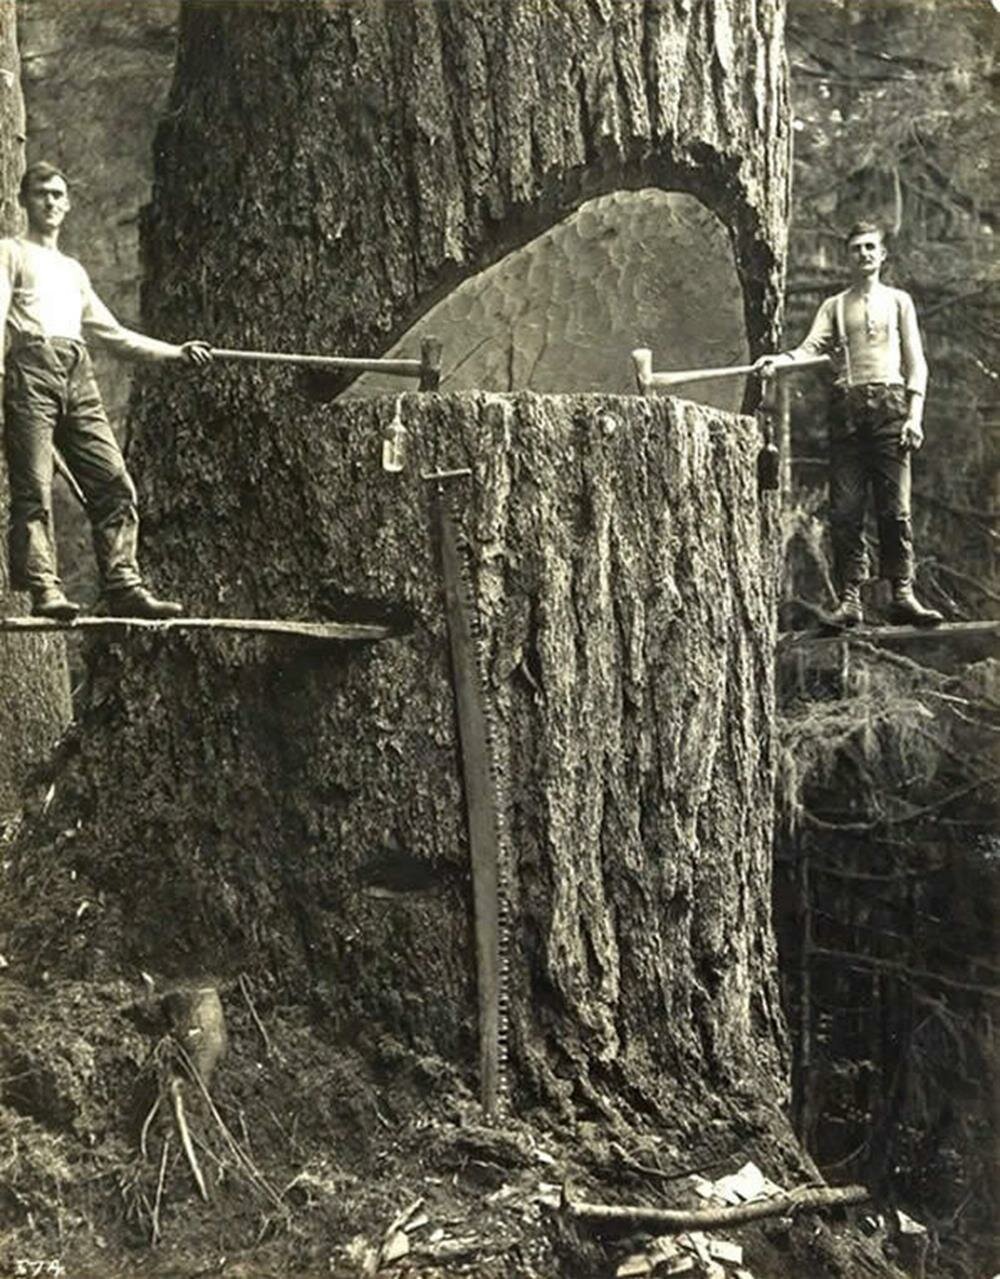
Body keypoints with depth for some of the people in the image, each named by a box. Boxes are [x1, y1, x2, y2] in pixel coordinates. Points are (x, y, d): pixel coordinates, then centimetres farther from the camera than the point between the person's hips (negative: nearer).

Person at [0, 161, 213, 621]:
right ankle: (43, 590, -15)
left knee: (114, 483, -8)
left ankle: (123, 587, -8)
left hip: (77, 375, 5)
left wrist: (174, 353, 26)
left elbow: (112, 333, 31)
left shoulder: (74, 270, 31)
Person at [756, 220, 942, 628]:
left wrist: (914, 414, -3)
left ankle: (903, 594, -5)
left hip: (890, 403, -1)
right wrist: (779, 360, -19)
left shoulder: (898, 301, 16)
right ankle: (850, 598, -4)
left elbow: (915, 362, 10)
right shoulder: (833, 306, 18)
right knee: (845, 509, -5)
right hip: (847, 406, 1)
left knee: (895, 506, -7)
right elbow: (812, 348, 3)